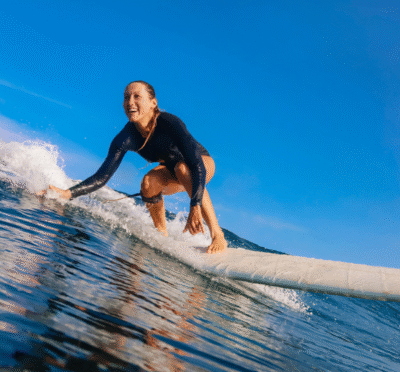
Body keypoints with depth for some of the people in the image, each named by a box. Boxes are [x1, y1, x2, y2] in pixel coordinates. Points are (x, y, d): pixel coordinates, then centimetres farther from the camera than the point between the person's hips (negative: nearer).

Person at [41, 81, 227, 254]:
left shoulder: (169, 123, -35)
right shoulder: (125, 139, -23)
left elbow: (197, 165, -42)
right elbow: (102, 177, -22)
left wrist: (195, 207, -55)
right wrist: (68, 193, -37)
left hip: (203, 163, -4)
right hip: (173, 175, 4)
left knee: (182, 168, -37)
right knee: (148, 182, -28)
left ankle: (217, 235, -32)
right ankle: (163, 236, -5)